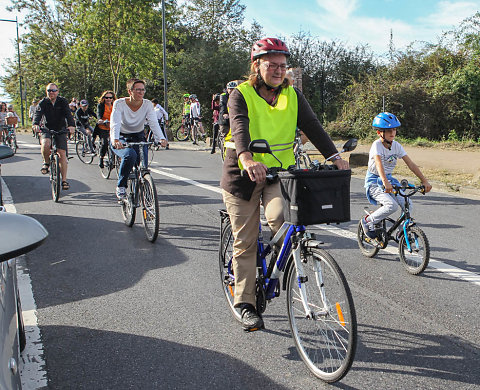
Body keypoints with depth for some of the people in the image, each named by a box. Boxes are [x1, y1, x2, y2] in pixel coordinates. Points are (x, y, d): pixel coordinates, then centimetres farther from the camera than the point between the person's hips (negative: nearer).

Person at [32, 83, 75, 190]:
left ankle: (64, 180, -1)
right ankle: (46, 162, -1)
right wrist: (35, 124, -40)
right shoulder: (43, 103, -3)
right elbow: (38, 113, -18)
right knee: (45, 144, -32)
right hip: (47, 130, 0)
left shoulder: (63, 102, -4)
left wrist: (71, 125, -38)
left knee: (62, 154, -9)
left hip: (61, 130, 0)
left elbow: (68, 114, -18)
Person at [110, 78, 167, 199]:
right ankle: (121, 187, -16)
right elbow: (115, 124, -31)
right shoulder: (119, 104, -18)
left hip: (138, 137, 3)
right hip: (121, 138, -3)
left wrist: (161, 138, -42)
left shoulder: (147, 104, -11)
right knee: (130, 155, -35)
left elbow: (154, 123, -23)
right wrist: (115, 140, -51)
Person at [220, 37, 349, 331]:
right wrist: (246, 158, -45)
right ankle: (246, 304, 15)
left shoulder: (293, 96, 6)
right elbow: (239, 127, -25)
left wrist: (334, 156, -22)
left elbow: (313, 126, -6)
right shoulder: (241, 94, -6)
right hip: (243, 175, -2)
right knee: (245, 242, 2)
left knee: (280, 218, -27)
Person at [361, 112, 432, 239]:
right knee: (392, 206, -27)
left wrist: (424, 181, -11)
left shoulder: (396, 146, -1)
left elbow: (411, 164, -3)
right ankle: (367, 221, -5)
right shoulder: (377, 145, -18)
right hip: (374, 182, -6)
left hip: (389, 179, 6)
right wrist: (385, 182, -50)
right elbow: (379, 164, -35)